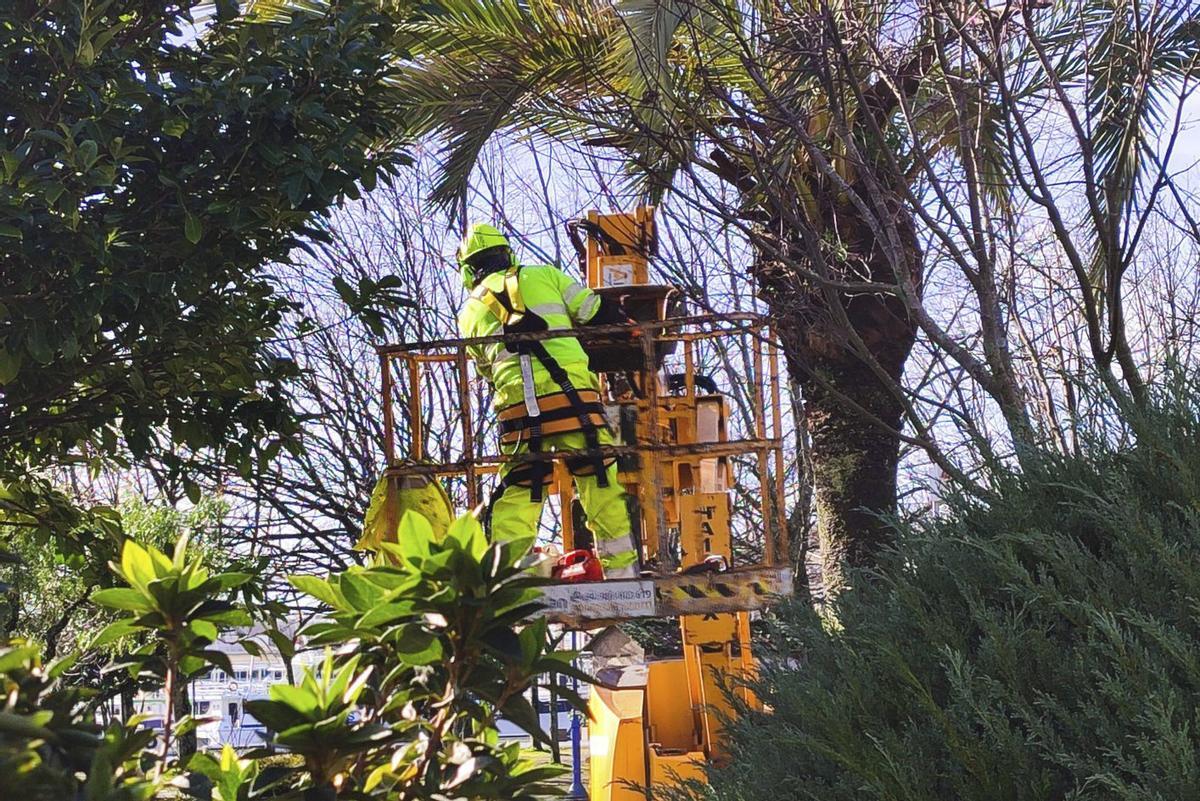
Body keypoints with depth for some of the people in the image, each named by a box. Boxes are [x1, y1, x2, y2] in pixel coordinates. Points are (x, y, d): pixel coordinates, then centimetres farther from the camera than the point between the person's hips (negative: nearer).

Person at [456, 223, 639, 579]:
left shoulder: (469, 312, 21)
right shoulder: (543, 275, 16)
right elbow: (597, 313, 11)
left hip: (516, 405, 2)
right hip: (573, 392, -1)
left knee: (516, 493, 10)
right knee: (600, 484, 5)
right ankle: (622, 571, 7)